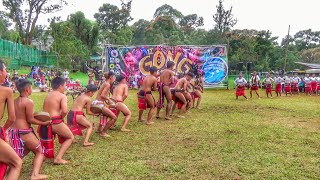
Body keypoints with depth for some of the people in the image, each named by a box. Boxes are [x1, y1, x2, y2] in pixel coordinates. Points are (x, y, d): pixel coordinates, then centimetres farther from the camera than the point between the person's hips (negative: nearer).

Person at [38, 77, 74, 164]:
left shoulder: (47, 95, 18)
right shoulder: (62, 96, -3)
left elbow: (46, 110, 10)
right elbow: (64, 111, -17)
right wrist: (60, 118, 1)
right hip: (55, 122, -6)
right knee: (70, 137, 14)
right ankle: (58, 158, 5)